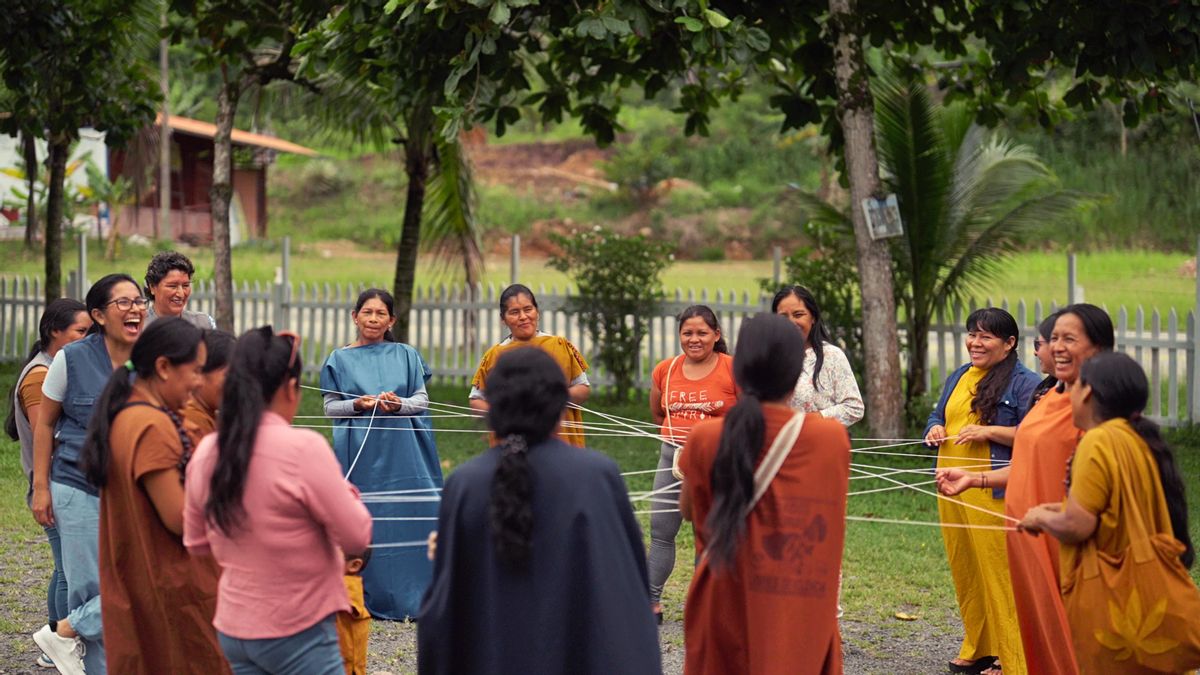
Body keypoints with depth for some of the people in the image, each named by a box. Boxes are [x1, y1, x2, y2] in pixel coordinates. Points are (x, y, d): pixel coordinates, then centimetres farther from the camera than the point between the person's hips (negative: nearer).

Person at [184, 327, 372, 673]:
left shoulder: (206, 453, 0)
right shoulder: (303, 448, -19)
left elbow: (197, 544, 13)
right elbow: (357, 538, -13)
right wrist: (344, 490, 3)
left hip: (233, 630, 6)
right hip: (298, 633, -6)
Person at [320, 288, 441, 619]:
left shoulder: (406, 356, 10)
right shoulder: (340, 359, 8)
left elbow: (422, 400, 7)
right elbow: (330, 406, 6)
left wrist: (399, 404, -13)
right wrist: (357, 405, -12)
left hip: (402, 453, 1)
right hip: (360, 454, -1)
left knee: (410, 518, -3)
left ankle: (415, 597, 5)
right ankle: (373, 600, 4)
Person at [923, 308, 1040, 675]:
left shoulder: (1024, 383, -6)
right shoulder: (959, 377, 18)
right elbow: (938, 415, 27)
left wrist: (988, 431, -20)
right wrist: (935, 429, 4)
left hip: (995, 493, -8)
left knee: (999, 574, -7)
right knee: (964, 571, 12)